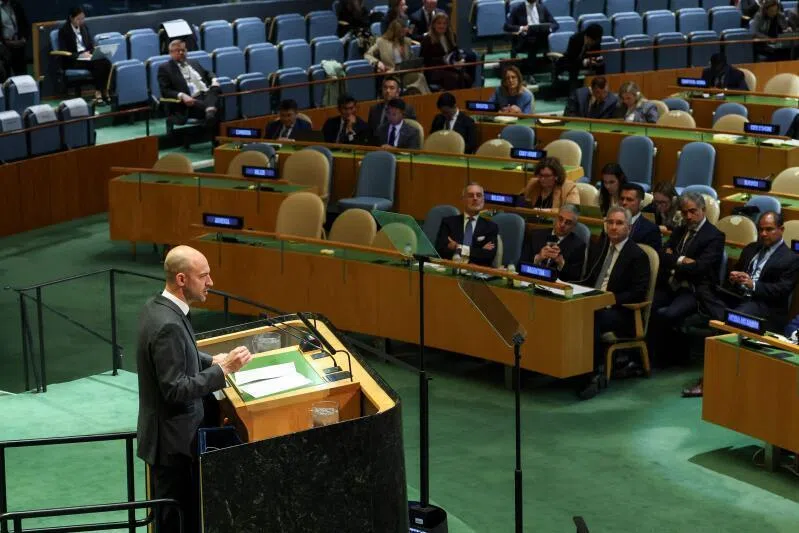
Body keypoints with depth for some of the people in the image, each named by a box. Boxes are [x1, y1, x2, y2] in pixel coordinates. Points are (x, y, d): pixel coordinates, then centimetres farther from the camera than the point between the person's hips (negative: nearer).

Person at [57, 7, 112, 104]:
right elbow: (64, 52, -12)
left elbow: (91, 45, 16)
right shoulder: (64, 30, -6)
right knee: (97, 64, -32)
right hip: (72, 60, -6)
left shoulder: (84, 27, 12)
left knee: (106, 62, -25)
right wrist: (80, 55, -21)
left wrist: (90, 53, -7)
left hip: (87, 56, 6)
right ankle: (98, 94, -30)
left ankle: (104, 91, -22)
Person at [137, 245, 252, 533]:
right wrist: (223, 370, -24)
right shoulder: (167, 324, -27)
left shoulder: (156, 307, 3)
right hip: (172, 438, -10)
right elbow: (176, 390, -27)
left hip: (169, 430, 10)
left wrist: (211, 361, 6)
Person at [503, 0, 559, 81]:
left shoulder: (542, 8, 17)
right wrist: (521, 28, -17)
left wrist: (549, 28, -9)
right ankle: (529, 74, -33)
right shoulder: (517, 9, 7)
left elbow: (555, 24, 14)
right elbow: (507, 26, -1)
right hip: (523, 41, -3)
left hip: (541, 41, 3)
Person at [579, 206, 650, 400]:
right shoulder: (599, 247, 19)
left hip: (621, 311, -5)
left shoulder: (637, 255, -2)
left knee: (592, 319, -38)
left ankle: (595, 375, -29)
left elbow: (639, 293, -10)